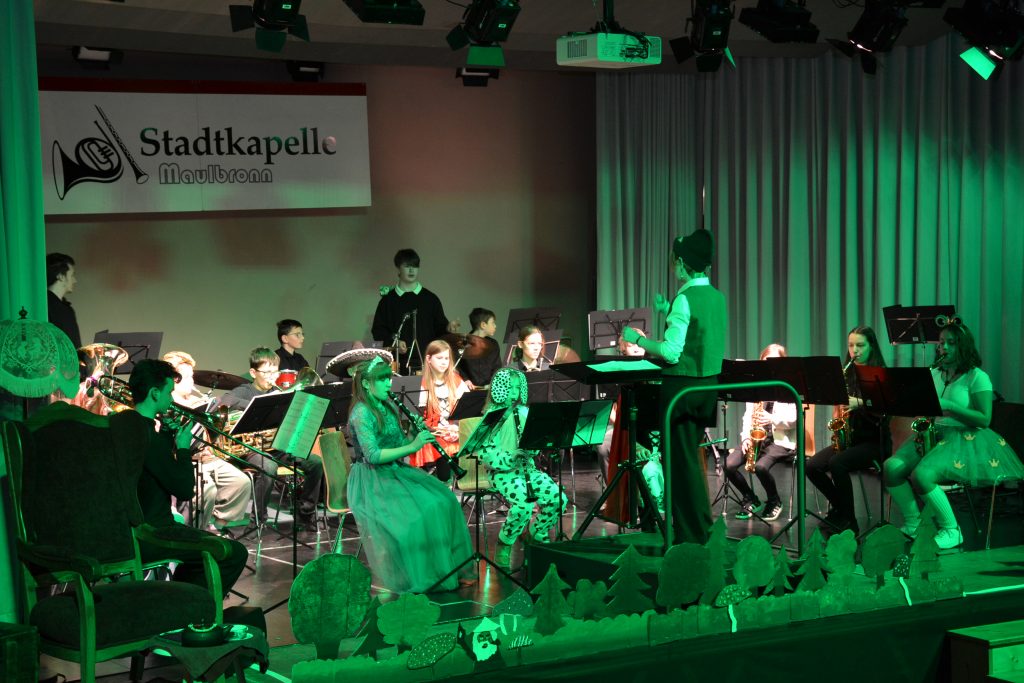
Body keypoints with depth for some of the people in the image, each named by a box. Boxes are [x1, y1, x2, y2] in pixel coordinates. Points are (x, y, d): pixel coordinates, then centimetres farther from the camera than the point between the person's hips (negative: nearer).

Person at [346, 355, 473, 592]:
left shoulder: (388, 407, 12)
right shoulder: (361, 414, -14)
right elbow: (372, 455, -23)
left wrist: (415, 436, -6)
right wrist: (411, 446, -25)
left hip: (395, 471, 8)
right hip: (372, 481, -8)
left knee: (441, 499, -10)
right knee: (414, 514, -28)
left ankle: (441, 567, -4)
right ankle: (417, 578, -15)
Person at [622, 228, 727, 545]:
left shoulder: (685, 299, -17)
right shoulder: (717, 296, 9)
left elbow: (671, 351, -21)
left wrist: (637, 338, -9)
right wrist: (669, 312, 24)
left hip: (683, 385, -9)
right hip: (709, 384, 9)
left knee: (682, 462, -1)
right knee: (690, 459, 19)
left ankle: (691, 538, 4)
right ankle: (700, 530, 25)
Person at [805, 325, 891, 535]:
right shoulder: (847, 374, 12)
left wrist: (860, 403, -27)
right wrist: (839, 412, -5)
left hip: (874, 441, -6)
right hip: (849, 439, 6)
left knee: (837, 463, -32)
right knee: (812, 466, -16)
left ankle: (848, 520, -17)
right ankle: (840, 508, 3)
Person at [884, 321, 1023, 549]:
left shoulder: (977, 377, -5)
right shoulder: (934, 373, 14)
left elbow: (984, 419, -13)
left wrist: (949, 406, -22)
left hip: (965, 438, -7)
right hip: (933, 434, 7)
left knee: (921, 475, -32)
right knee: (892, 467, -18)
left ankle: (951, 531, -14)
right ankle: (912, 524, -3)